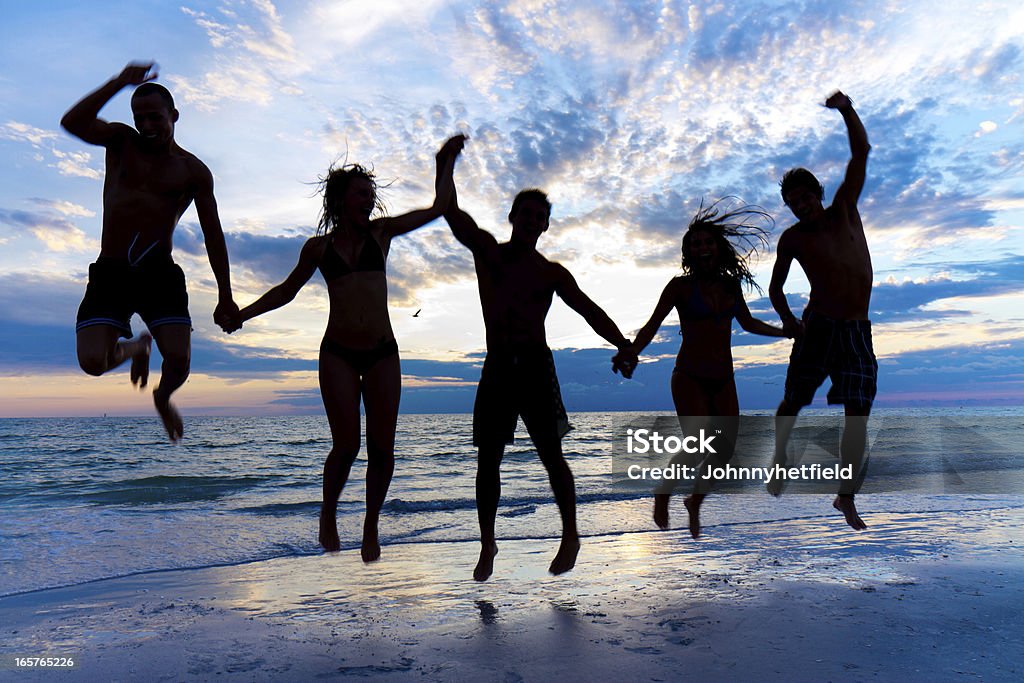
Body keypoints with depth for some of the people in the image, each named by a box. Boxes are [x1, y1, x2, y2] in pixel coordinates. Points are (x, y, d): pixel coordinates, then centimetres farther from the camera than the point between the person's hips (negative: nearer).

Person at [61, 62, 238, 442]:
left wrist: (225, 296, 5)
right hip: (109, 272, 1)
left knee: (179, 360, -14)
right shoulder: (120, 141, 10)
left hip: (159, 273, 0)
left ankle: (163, 397, 24)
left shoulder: (194, 171, 7)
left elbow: (213, 236, 8)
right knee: (92, 362, -13)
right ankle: (135, 347, 25)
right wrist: (120, 82, -17)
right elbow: (72, 123, -12)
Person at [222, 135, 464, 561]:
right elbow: (287, 290, 19)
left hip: (382, 354, 1)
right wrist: (243, 313, 11)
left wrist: (446, 162, 10)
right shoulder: (319, 247, 7)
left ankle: (371, 525, 20)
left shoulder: (381, 232, 8)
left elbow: (439, 208, 12)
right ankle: (328, 515, 21)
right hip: (338, 354, -1)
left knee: (382, 448, -1)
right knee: (346, 446, -8)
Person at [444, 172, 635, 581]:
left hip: (536, 366, -1)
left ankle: (570, 537, 12)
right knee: (487, 459, 2)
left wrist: (623, 344, -13)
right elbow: (451, 211, 1)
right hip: (496, 367, 1)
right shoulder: (487, 251, 10)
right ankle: (487, 544, 15)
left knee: (551, 456, -2)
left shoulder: (552, 273, 9)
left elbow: (589, 310, 1)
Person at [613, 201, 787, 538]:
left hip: (723, 380, 5)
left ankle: (694, 503, 28)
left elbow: (748, 323, 25)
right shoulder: (681, 286, -5)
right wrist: (632, 351, -29)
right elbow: (652, 324, -11)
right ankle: (663, 493, 12)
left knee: (725, 449, 2)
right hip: (690, 379, -5)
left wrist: (785, 331, 26)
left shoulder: (731, 284, 10)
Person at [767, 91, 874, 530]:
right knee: (793, 402, 4)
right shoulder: (793, 238, 4)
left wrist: (847, 111, -7)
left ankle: (846, 497, 7)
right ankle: (779, 465, 27)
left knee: (857, 413, -2)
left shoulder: (845, 209, 9)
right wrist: (787, 320, -7)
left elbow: (861, 153, 4)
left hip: (858, 330, 2)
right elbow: (775, 286, 10)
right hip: (818, 326, -2)